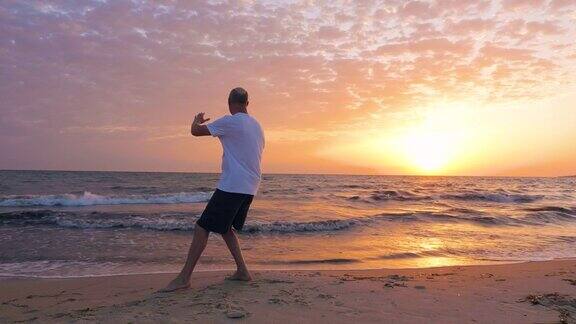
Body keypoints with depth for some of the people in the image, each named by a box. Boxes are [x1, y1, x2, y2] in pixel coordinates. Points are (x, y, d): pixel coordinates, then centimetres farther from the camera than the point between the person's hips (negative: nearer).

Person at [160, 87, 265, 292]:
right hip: (250, 187, 8)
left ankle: (184, 278, -3)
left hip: (232, 185, -8)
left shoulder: (230, 122, -8)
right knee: (225, 227, 20)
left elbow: (196, 131, -6)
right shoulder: (257, 125, 15)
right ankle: (242, 271, 18)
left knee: (202, 228, -4)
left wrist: (197, 120, 18)